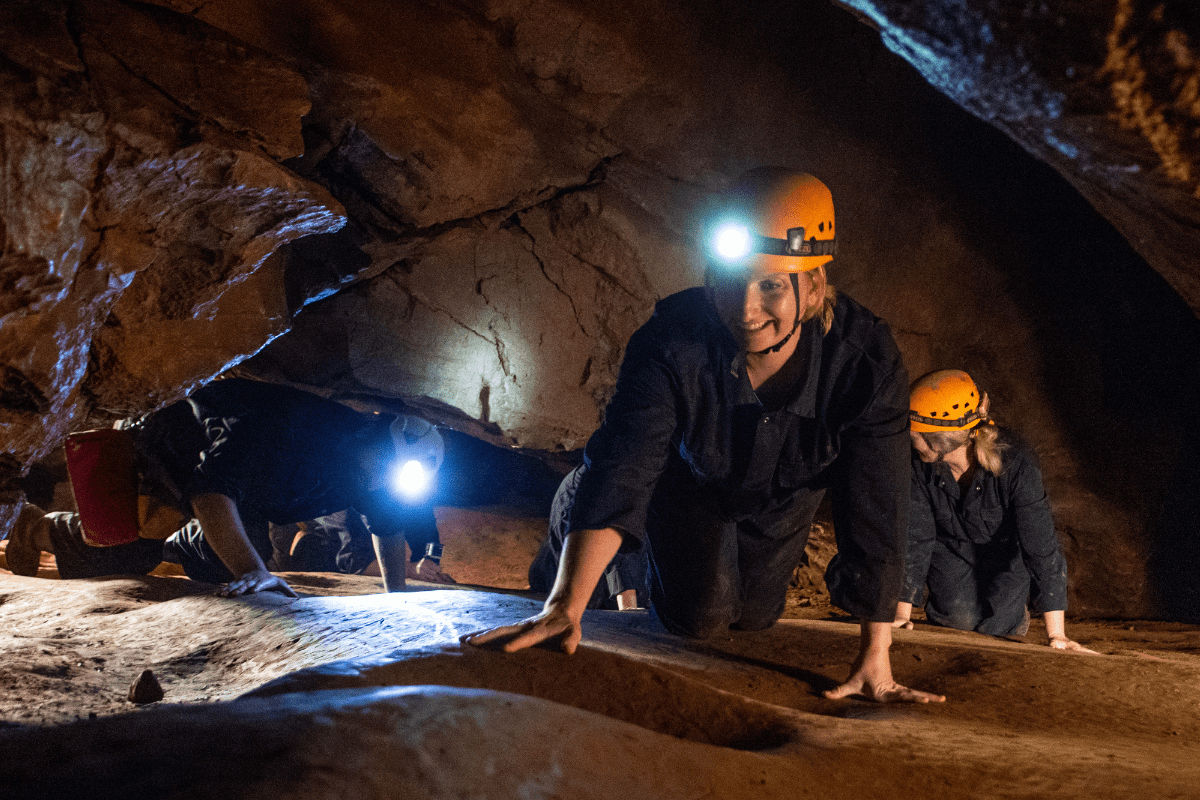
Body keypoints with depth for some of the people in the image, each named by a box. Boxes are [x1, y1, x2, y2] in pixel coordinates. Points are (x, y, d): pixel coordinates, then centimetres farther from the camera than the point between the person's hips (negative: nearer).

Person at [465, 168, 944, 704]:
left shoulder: (866, 360, -40)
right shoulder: (671, 343, -41)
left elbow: (876, 512, -37)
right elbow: (619, 473, -45)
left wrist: (874, 661, -37)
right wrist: (564, 608, -55)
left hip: (785, 497, 2)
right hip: (691, 481, -2)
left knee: (753, 618, 17)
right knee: (698, 617, -5)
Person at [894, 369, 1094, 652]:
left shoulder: (1016, 463, -37)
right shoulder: (918, 462, -28)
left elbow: (1042, 546, -37)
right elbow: (915, 536, -18)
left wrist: (1057, 635, -39)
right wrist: (902, 614, -18)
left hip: (1006, 551, -1)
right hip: (950, 548, 2)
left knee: (997, 624, -15)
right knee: (958, 617, -17)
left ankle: (1017, 609, 20)